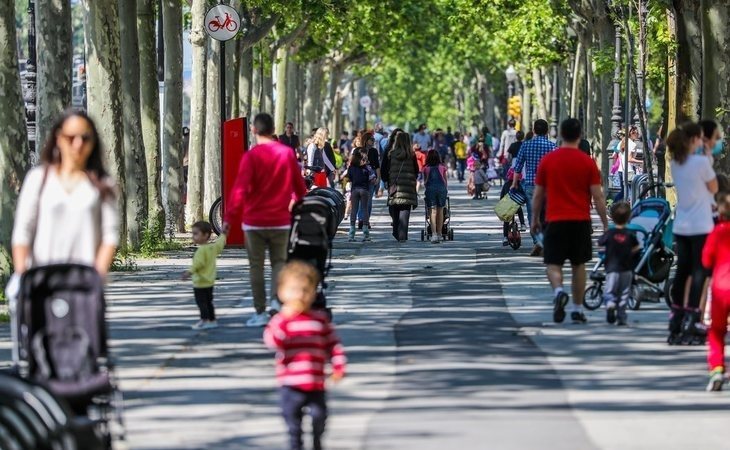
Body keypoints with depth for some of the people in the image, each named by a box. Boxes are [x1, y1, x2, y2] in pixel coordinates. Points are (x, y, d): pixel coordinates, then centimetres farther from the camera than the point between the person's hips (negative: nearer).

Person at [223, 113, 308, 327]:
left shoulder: (251, 156, -11)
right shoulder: (287, 153, 0)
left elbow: (240, 189, -16)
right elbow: (299, 185, 9)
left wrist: (229, 218, -13)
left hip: (254, 221, -2)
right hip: (280, 220, 2)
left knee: (256, 266, 6)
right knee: (279, 261, 13)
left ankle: (260, 312, 5)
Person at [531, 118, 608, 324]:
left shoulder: (548, 160, 0)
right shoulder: (587, 162, -2)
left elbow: (538, 194, 5)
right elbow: (597, 196, -3)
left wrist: (535, 219, 16)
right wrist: (605, 223, 5)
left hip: (555, 221, -1)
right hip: (581, 221, 1)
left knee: (553, 264, 3)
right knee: (578, 265, 11)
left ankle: (559, 291, -27)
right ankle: (577, 309, 14)